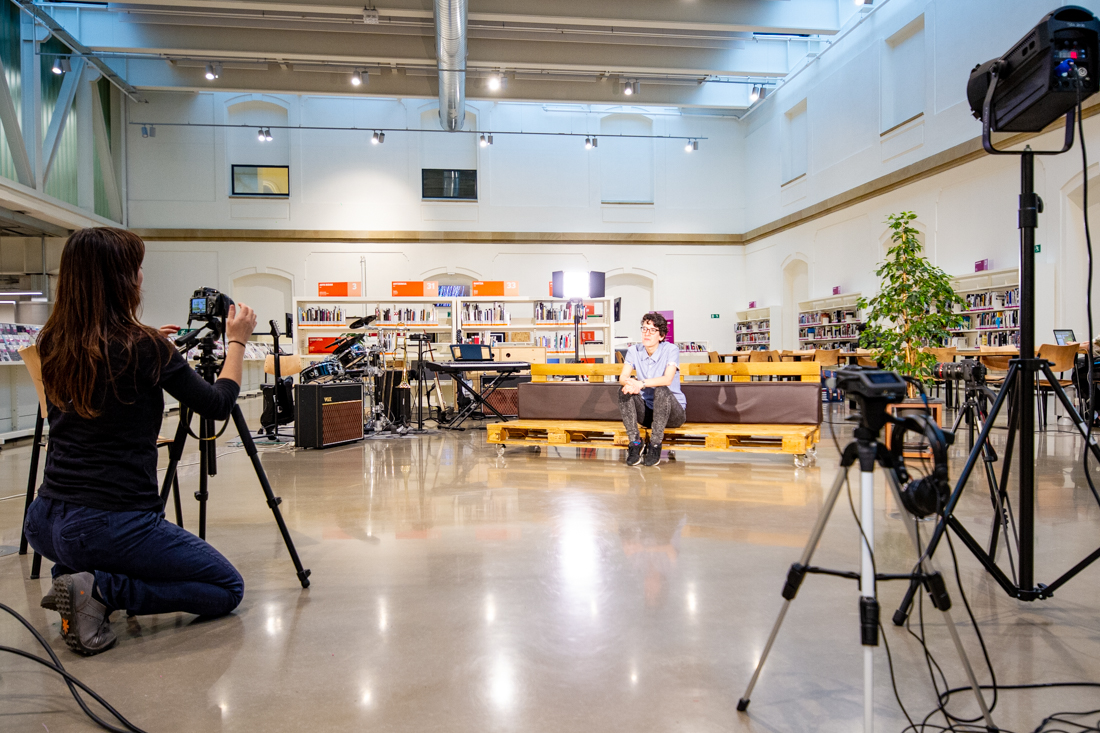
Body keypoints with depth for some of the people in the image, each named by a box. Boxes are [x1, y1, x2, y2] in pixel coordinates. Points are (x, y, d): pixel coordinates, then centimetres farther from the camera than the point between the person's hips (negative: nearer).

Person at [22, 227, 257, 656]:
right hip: (114, 525, -7)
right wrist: (236, 342, 9)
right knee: (228, 589, 9)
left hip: (43, 523, 7)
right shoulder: (143, 347, -15)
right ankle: (101, 590, -8)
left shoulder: (53, 344, 3)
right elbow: (217, 405, -3)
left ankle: (73, 574, 11)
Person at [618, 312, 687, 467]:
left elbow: (667, 379, -28)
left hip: (673, 411, -4)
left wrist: (641, 383, -42)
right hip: (647, 411, 4)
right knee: (624, 390, -21)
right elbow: (623, 377, -13)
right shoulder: (634, 351, 0)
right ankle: (635, 443, -20)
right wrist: (628, 383, -38)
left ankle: (655, 446, -26)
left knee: (661, 390, -34)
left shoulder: (671, 350, -12)